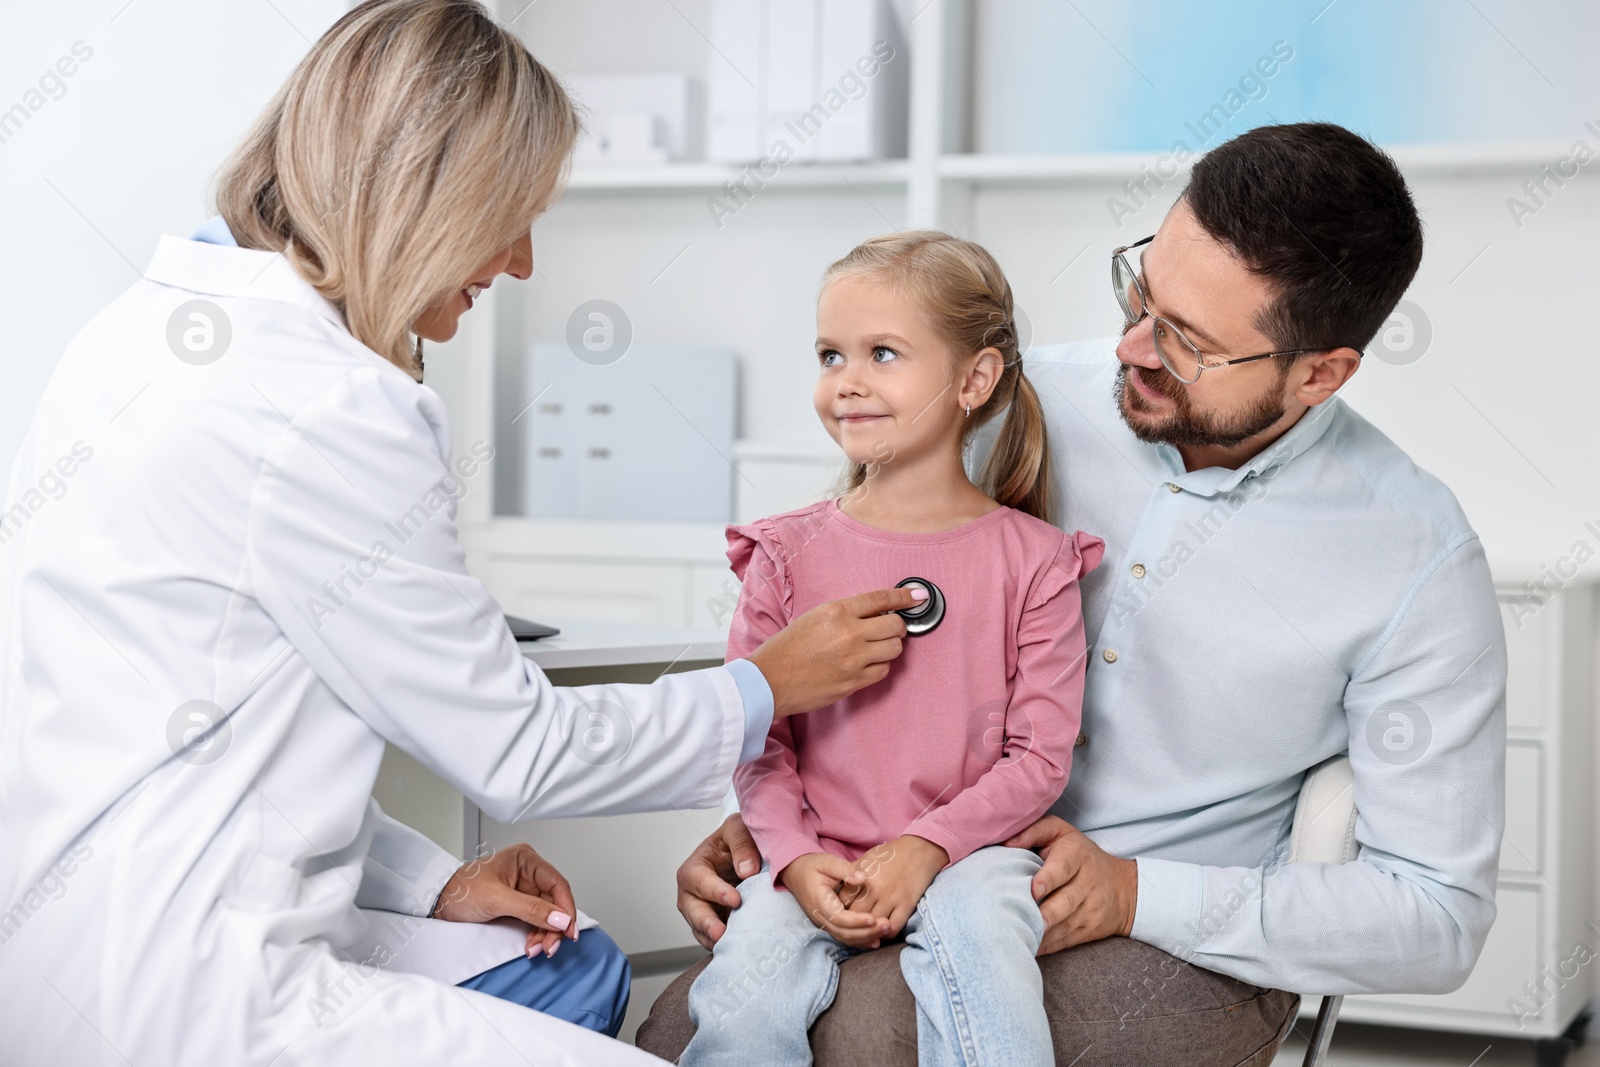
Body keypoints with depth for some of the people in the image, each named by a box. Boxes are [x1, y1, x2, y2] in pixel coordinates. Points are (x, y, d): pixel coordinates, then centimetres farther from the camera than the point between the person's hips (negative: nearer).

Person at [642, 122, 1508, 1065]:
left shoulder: (1420, 562, -12)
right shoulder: (1035, 402, -3)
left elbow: (1441, 917, -9)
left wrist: (1133, 893, -18)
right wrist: (759, 817, -5)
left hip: (1188, 946, -4)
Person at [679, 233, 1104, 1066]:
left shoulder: (1032, 561, 1)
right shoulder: (788, 555, 6)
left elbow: (1041, 756, -2)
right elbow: (756, 739, 4)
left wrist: (927, 848, -15)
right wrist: (796, 860, -12)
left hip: (965, 849, -1)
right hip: (816, 858, 1)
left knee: (979, 930, -33)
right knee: (744, 996, -24)